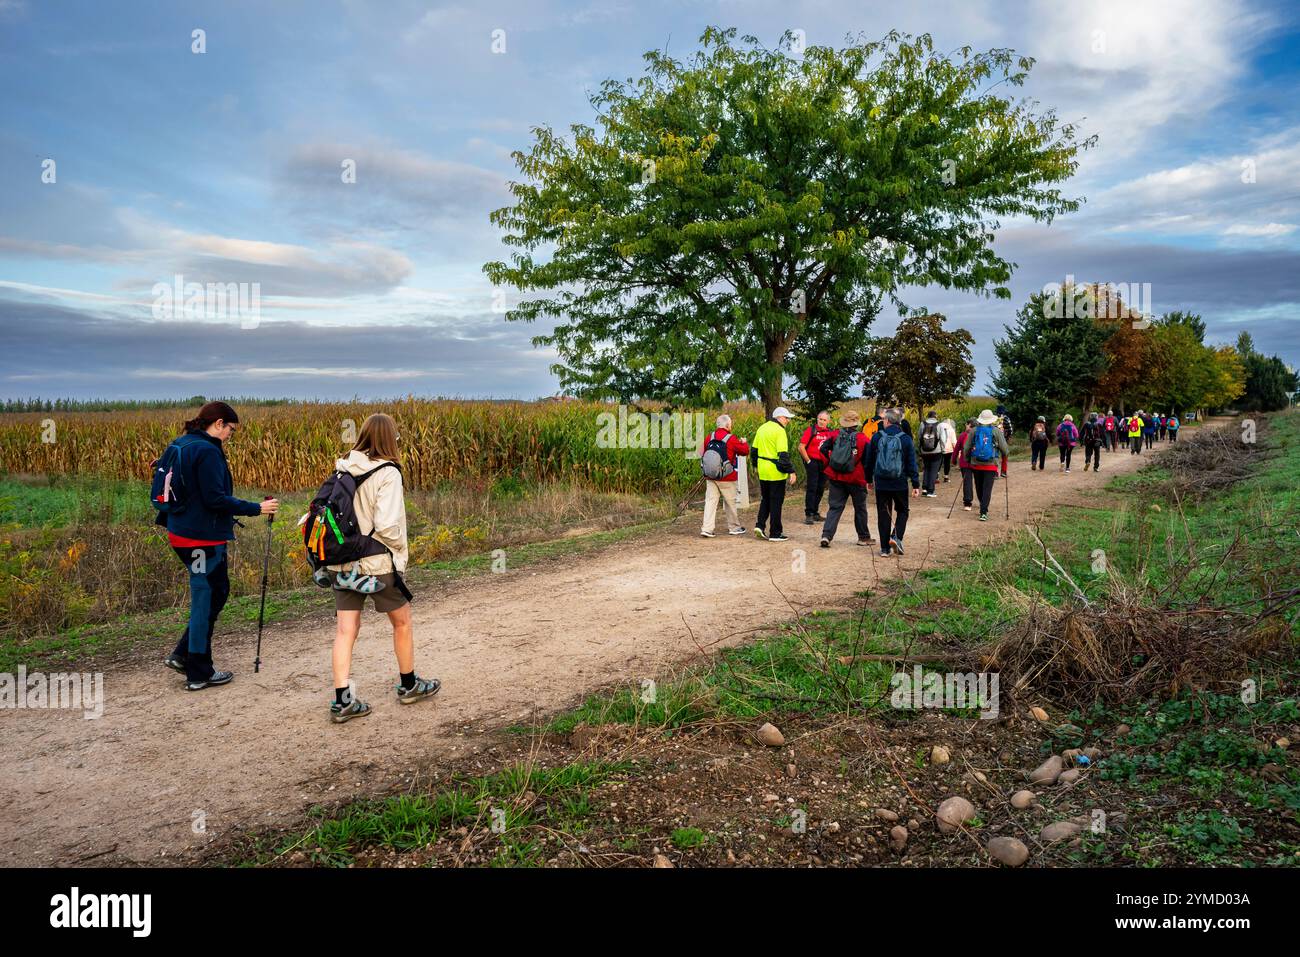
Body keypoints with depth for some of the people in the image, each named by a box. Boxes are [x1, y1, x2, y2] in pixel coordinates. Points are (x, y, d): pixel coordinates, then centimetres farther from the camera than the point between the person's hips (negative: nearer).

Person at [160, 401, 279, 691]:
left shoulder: (180, 445, 12)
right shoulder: (207, 450, -19)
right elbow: (215, 498, -23)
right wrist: (256, 508, -16)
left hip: (182, 534, 10)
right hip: (202, 538, -10)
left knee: (218, 591, 20)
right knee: (205, 601, 2)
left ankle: (182, 655, 24)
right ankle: (199, 674, 13)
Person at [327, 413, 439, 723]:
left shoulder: (343, 470, 1)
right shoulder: (387, 474, -17)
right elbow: (387, 526, -24)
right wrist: (401, 547, -5)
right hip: (378, 563, -5)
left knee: (345, 629, 7)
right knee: (402, 621, 16)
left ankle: (342, 701, 6)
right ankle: (408, 684, 31)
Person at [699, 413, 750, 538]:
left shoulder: (709, 437, 2)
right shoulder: (731, 439, -11)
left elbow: (703, 454, 8)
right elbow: (745, 451, -1)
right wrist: (744, 442, 18)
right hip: (726, 477, -4)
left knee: (710, 501, 4)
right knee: (730, 502, 10)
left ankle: (707, 528, -5)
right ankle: (734, 527, 23)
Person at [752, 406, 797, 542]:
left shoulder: (762, 428, 10)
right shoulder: (780, 431, -15)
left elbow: (755, 450, 17)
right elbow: (783, 455, -21)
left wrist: (757, 466, 27)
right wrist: (791, 471, -18)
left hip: (762, 472, 7)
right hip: (776, 473, -7)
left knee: (766, 499, 21)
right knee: (776, 502, 2)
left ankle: (760, 525, 8)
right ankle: (775, 534, 7)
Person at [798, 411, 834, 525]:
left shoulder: (830, 432, 7)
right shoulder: (811, 430, -6)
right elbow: (801, 447, -9)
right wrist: (808, 461, -8)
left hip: (825, 464, 5)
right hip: (813, 462, -5)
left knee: (820, 488, 11)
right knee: (812, 488, -8)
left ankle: (815, 513, 21)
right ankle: (809, 514, -6)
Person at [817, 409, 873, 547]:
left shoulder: (834, 434, -2)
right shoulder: (862, 438, -7)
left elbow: (823, 449, -7)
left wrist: (828, 464, 6)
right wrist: (868, 478, 7)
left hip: (836, 477, 2)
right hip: (856, 479, -2)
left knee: (835, 507, 5)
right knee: (860, 508, 14)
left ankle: (826, 535, -9)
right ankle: (864, 537, 25)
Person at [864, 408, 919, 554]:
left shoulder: (877, 437, -1)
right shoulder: (906, 439, -4)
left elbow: (869, 461, 6)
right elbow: (912, 464, -4)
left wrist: (869, 479, 19)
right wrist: (916, 485, 0)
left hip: (881, 483, 1)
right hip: (900, 484, -1)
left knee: (883, 514, 8)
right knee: (902, 511, 17)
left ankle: (885, 547, 8)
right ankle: (896, 537, -4)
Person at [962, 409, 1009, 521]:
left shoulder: (973, 431, 2)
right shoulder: (997, 431, -3)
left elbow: (967, 448, 3)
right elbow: (1004, 448, -1)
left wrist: (967, 460, 16)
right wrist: (1004, 456, 20)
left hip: (976, 464, 2)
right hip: (991, 465, -2)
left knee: (979, 488, 15)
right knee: (987, 489, -3)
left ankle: (983, 509, 30)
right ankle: (983, 512, -11)